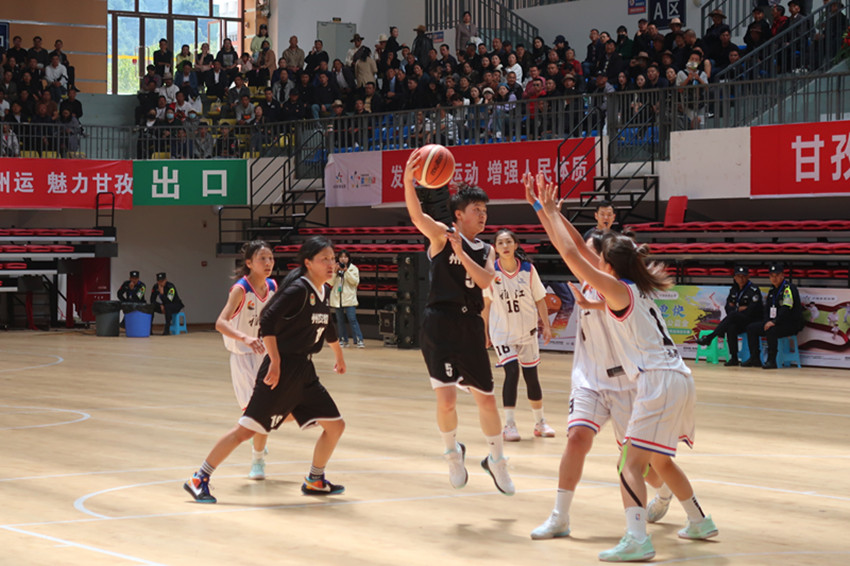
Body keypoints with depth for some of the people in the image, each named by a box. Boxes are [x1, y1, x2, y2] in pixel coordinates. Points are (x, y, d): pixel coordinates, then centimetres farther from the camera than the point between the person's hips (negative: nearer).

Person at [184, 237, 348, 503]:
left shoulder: (324, 292, 10)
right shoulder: (297, 289, -15)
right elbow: (267, 321, -21)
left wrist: (338, 355, 42)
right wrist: (275, 361, -25)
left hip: (304, 371, 8)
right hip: (282, 369, -8)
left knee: (335, 425, 8)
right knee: (246, 428, -10)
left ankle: (315, 481, 26)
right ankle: (199, 480, -3)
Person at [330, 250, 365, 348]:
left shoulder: (353, 268, 4)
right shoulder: (335, 268, 11)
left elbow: (355, 282, -8)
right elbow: (331, 283, 3)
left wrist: (346, 271, -15)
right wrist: (335, 271, -8)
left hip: (349, 299, -3)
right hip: (337, 298, 4)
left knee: (352, 319, -12)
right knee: (340, 321, 7)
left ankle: (359, 340, -13)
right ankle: (343, 340, 14)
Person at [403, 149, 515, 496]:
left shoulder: (486, 251, 13)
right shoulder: (441, 235, -1)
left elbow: (484, 280, -5)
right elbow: (416, 215, -21)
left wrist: (461, 254, -16)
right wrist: (408, 178, -38)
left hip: (471, 325, 5)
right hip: (441, 323, -5)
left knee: (486, 397, 10)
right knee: (447, 398, -12)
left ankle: (496, 460, 29)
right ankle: (453, 453, 15)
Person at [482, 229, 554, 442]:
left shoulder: (528, 270, -8)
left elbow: (540, 299, 0)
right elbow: (486, 303, 1)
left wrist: (546, 326, -2)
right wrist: (485, 331, 4)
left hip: (527, 331, 2)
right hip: (501, 331, -2)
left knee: (531, 376, 9)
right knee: (512, 372, -17)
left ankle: (539, 422, 26)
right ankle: (509, 425, -9)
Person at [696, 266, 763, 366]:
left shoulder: (754, 290, -7)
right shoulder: (734, 289, 15)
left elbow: (752, 311, -15)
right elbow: (728, 307, 15)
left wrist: (735, 309, -6)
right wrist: (739, 308, -4)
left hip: (752, 321, -5)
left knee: (733, 315, -33)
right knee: (731, 328, -32)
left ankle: (709, 337, -34)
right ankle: (734, 358, -31)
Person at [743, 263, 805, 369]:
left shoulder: (789, 288, -12)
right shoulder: (772, 292, 16)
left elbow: (786, 308, -23)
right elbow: (767, 309, 20)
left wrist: (774, 322, -29)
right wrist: (767, 322, 0)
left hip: (791, 324, -9)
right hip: (775, 322, 9)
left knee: (771, 330, -36)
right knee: (751, 328, 2)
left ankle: (771, 361, -30)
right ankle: (755, 359, 2)